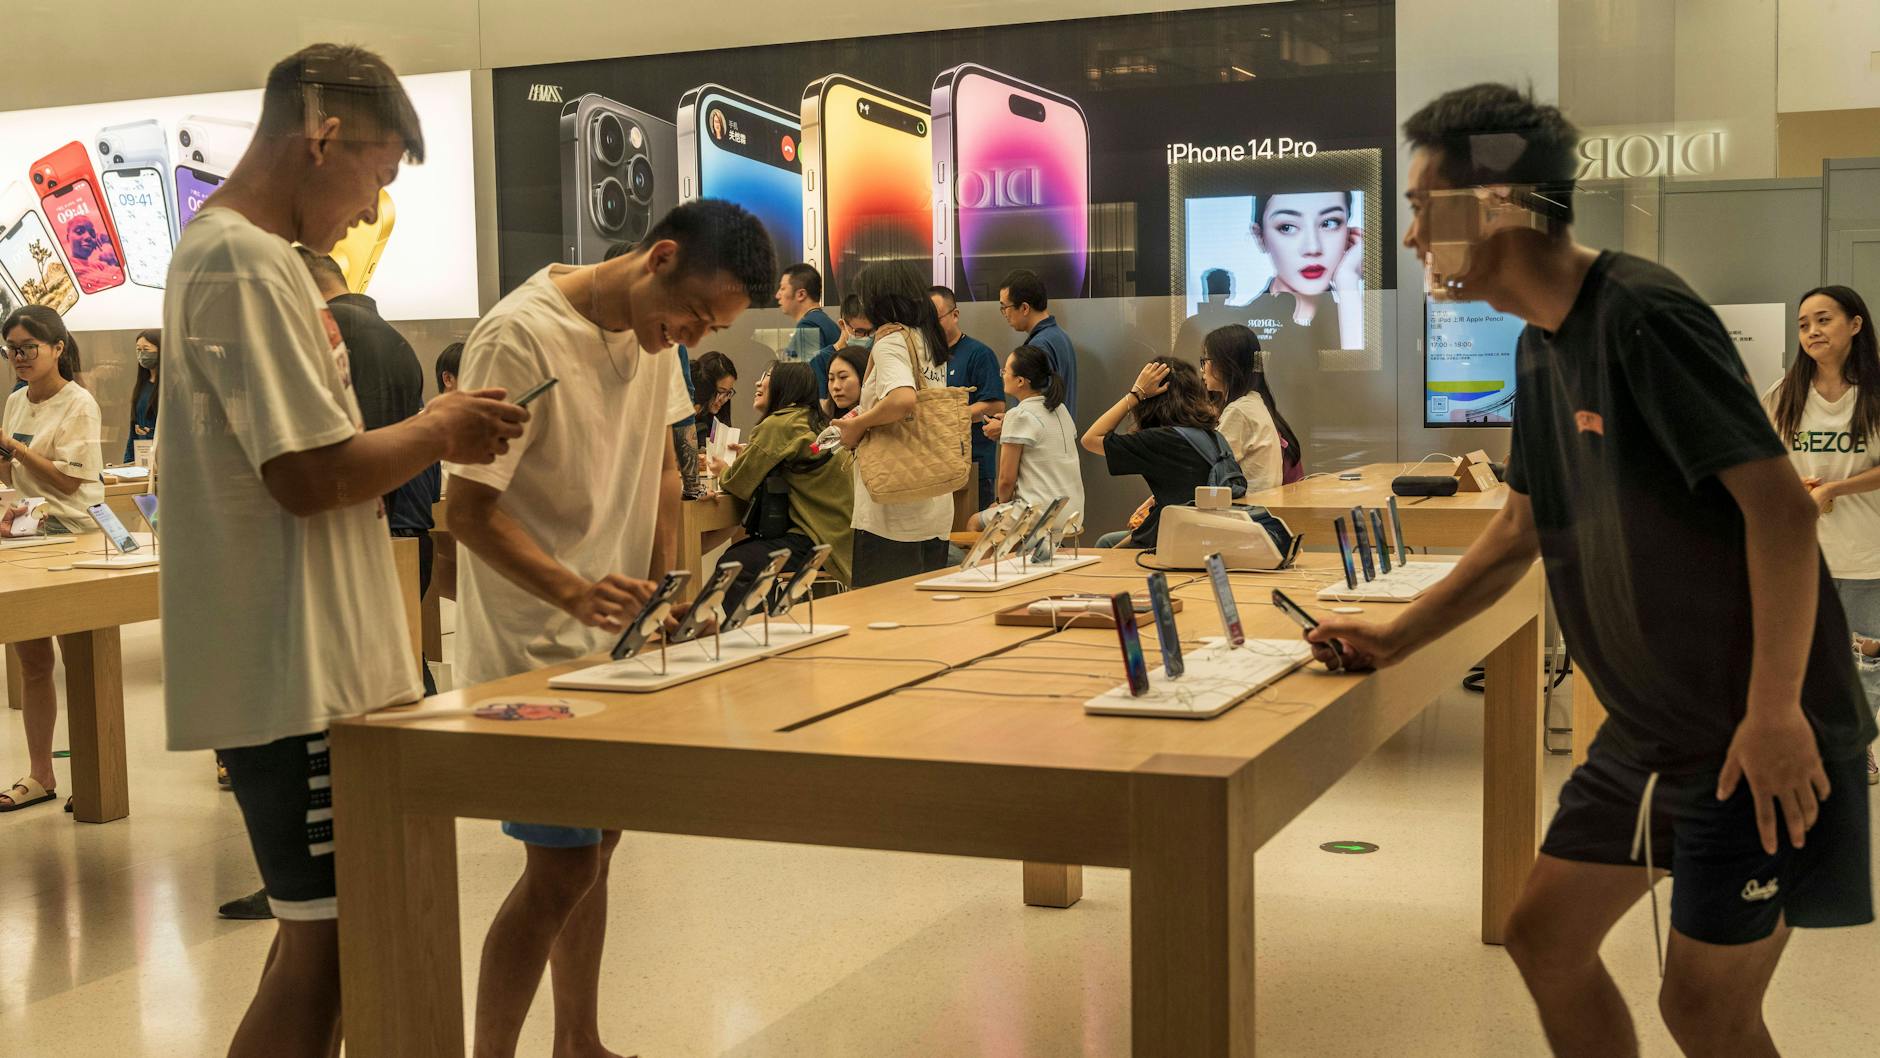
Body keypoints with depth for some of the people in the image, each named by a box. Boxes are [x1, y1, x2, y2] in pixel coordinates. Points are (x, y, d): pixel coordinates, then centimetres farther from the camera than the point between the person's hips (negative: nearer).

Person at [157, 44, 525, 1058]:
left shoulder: (224, 250, 16)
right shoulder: (250, 264, -16)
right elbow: (310, 477, -22)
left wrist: (423, 429, 10)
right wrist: (436, 434, -7)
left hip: (308, 659, 10)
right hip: (296, 672, -10)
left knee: (328, 929, 17)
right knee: (328, 936, -4)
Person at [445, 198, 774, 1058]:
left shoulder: (655, 332, 4)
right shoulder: (522, 337, -20)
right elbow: (468, 508, -20)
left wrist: (664, 586, 4)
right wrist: (577, 593, -32)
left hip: (612, 637, 8)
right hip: (537, 650, -7)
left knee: (594, 848, 14)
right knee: (562, 869, -8)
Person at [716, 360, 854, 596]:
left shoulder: (778, 424, -11)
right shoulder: (816, 422, 17)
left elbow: (739, 482, -4)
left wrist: (723, 472, 16)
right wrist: (749, 454, 15)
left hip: (816, 540, -10)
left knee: (731, 566, -14)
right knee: (734, 553, 12)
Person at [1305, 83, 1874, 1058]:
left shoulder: (1641, 317, -19)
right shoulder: (1543, 349, 8)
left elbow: (1779, 506, -24)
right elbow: (1525, 529, 19)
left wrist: (1774, 713, -25)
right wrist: (1395, 637, 14)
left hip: (1755, 732, -9)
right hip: (1653, 724, 9)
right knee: (1545, 937, 14)